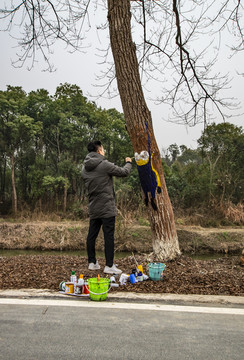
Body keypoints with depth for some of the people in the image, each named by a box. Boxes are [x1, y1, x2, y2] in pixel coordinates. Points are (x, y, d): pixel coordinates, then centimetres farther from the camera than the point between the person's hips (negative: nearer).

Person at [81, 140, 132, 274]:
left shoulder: (84, 168, 9)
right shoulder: (104, 165, -12)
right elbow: (124, 172, -5)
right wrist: (128, 162, 17)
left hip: (93, 208, 7)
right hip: (106, 207, -7)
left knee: (91, 235, 13)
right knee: (109, 236, -1)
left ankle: (92, 262, 23)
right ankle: (109, 266, 3)